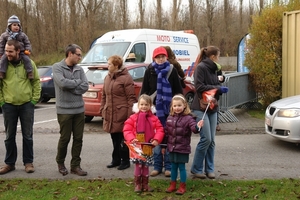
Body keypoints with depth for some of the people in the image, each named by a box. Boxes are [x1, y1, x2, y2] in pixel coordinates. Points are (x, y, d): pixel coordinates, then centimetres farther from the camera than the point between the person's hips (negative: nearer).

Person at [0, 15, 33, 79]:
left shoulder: (23, 35, 9)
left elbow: (27, 43, 13)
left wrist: (27, 50, -4)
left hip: (21, 52, 0)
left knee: (26, 59, -23)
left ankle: (30, 73, -18)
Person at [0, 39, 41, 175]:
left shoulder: (29, 63, -3)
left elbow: (36, 81, 3)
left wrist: (34, 99, -3)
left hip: (27, 105, -1)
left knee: (27, 135, 7)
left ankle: (28, 162, 19)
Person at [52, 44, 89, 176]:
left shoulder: (79, 69, 9)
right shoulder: (57, 67, -5)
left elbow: (85, 86, -2)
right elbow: (62, 83, -21)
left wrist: (70, 87, -12)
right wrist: (77, 82, -8)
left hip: (79, 109, 5)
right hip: (64, 110, -5)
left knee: (78, 139, 6)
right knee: (65, 138, 4)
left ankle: (75, 165, 16)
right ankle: (60, 163, 26)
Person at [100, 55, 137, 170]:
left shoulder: (126, 78, -11)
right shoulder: (107, 78, 13)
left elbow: (131, 97, -13)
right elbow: (104, 95, 19)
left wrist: (130, 114, -16)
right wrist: (102, 109, 14)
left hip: (121, 114, -7)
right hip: (110, 114, 7)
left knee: (123, 139, 2)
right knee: (114, 138, 15)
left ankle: (125, 161, 14)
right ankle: (116, 159, 26)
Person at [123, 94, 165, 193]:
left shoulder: (154, 118, 1)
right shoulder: (133, 117, -3)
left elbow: (160, 130, 0)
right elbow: (127, 129, -4)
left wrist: (156, 139, -14)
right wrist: (131, 139, -18)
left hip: (148, 147, 2)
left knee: (146, 166, 11)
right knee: (138, 166, 2)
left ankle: (145, 184, 23)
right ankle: (137, 184, 14)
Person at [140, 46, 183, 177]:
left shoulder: (172, 70, 3)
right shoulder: (149, 71, 5)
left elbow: (178, 90, 4)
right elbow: (144, 91, 8)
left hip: (170, 110, -1)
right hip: (154, 109, 1)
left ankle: (168, 166, 11)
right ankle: (157, 166, 15)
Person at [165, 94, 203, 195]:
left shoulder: (188, 118, -11)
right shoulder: (170, 118, 5)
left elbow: (193, 127, -27)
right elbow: (166, 132, 11)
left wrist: (197, 127, -51)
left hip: (183, 148, -5)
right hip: (172, 148, 5)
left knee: (181, 167, 3)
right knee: (173, 167, 15)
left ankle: (182, 186, 17)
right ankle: (172, 185, 28)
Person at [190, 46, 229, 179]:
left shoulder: (213, 69, 15)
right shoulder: (201, 67, -10)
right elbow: (199, 87, -18)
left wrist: (220, 88, -4)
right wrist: (217, 88, -14)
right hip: (201, 108, -8)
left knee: (211, 140, 6)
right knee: (206, 139, -11)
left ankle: (209, 169, 14)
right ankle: (196, 168, 3)